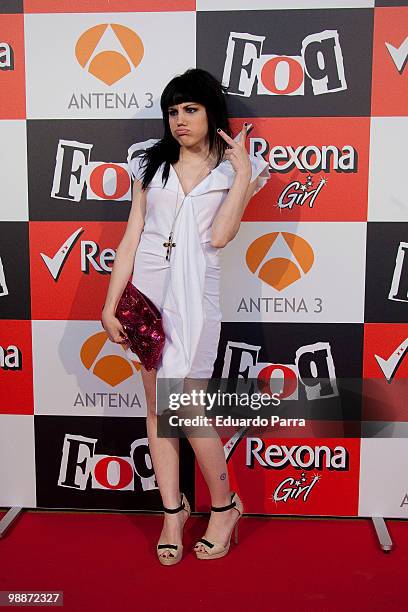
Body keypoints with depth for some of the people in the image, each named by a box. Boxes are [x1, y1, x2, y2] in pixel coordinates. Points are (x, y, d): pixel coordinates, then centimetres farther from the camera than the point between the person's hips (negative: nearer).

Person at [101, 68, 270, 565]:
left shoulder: (234, 169, 5)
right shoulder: (151, 162, 11)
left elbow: (219, 235, -11)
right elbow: (131, 237, 7)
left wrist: (243, 171, -11)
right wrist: (110, 304, 2)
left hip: (194, 293, -3)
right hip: (146, 287, 4)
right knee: (157, 406, 7)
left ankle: (224, 504, 19)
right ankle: (173, 511, 24)